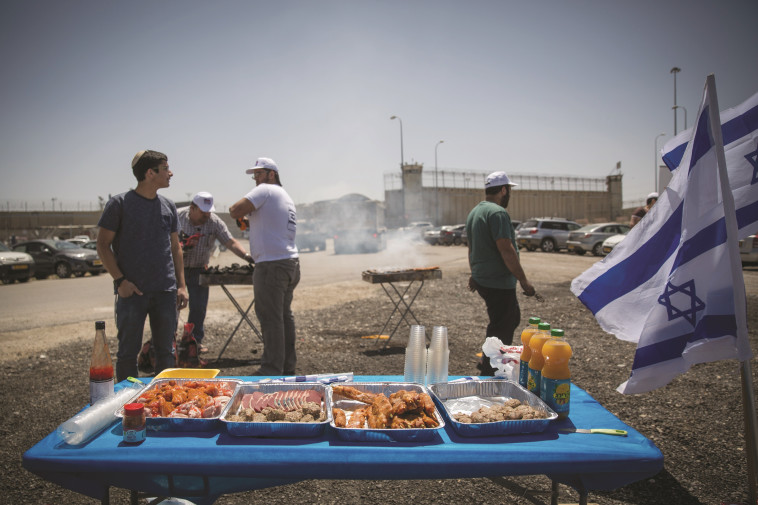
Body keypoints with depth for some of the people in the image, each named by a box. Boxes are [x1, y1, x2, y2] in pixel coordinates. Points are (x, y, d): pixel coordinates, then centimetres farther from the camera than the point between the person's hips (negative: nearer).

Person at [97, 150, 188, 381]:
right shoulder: (120, 203, -3)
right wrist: (120, 280, -11)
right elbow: (103, 245, -2)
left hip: (166, 292, 4)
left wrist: (181, 285, 7)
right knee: (128, 352, 4)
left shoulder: (168, 206, 10)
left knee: (166, 351, 9)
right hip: (132, 292, -4)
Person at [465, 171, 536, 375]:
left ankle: (488, 363, 30)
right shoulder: (498, 213, -17)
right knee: (501, 328, -2)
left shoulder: (475, 212, 15)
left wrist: (474, 274, 30)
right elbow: (506, 250, -24)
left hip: (481, 279, 10)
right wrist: (523, 280, -20)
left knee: (512, 318, 22)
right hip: (498, 283, -10)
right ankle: (488, 371, 6)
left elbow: (472, 247, 23)